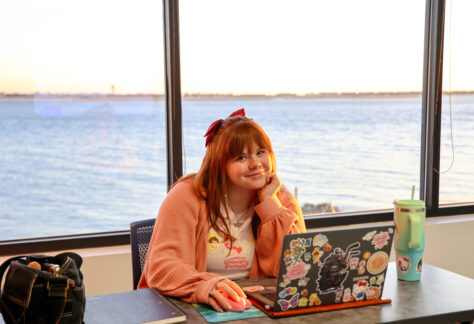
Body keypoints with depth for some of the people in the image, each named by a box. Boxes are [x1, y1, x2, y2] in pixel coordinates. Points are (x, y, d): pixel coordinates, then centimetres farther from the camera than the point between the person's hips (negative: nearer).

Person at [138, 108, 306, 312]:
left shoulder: (282, 201, 3)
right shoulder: (187, 196, -7)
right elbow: (162, 264, -16)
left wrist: (269, 203, -10)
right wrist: (202, 287, -36)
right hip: (192, 310, -1)